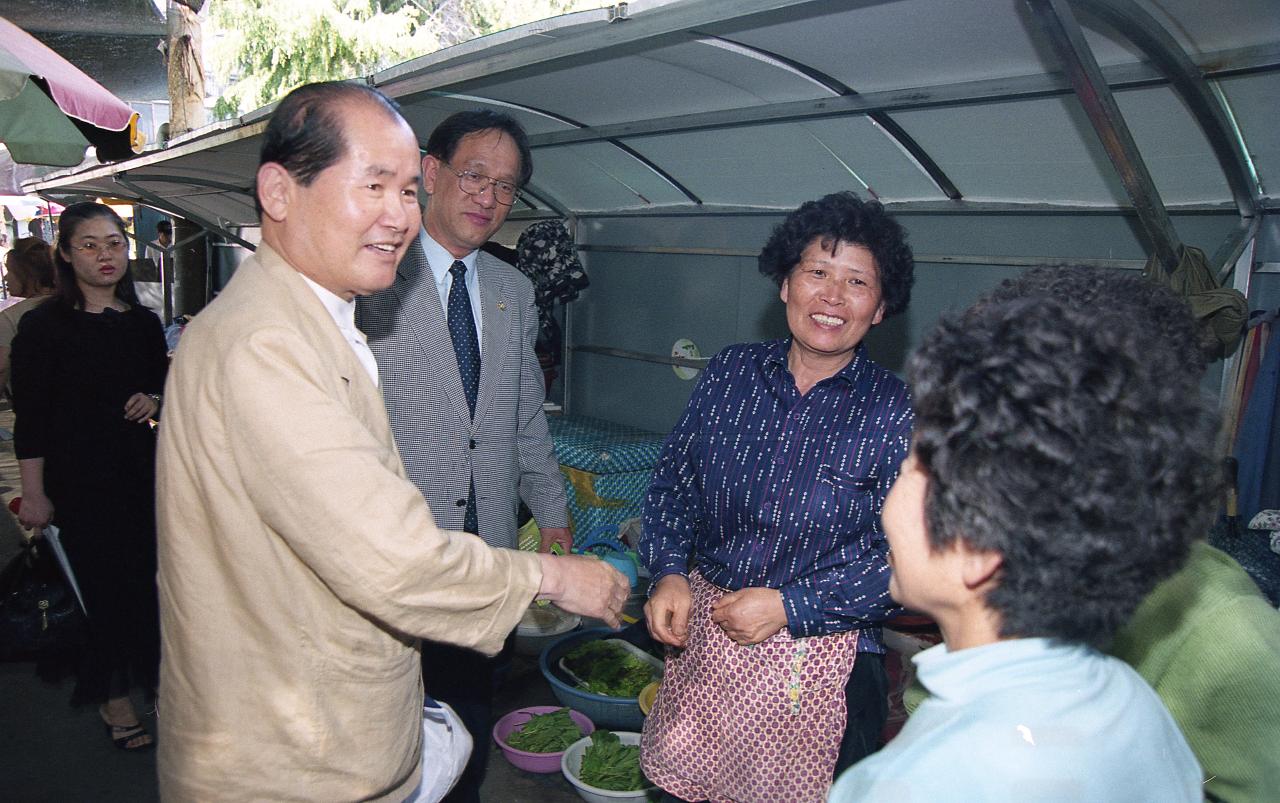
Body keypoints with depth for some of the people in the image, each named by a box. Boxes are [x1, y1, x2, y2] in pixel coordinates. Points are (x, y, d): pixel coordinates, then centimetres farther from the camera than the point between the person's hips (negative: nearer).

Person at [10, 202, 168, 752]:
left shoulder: (143, 322, 8)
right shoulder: (45, 325, -7)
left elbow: (166, 381, 21)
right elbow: (30, 417, -8)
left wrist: (155, 401, -3)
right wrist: (34, 494, -11)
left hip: (142, 471, 4)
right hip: (81, 479, -4)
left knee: (150, 576, 7)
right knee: (103, 583, 3)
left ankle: (149, 675, 28)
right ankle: (111, 696, 20)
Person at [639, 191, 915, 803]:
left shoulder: (898, 415, -11)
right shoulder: (729, 373, 0)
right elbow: (672, 484, 7)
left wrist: (790, 607, -17)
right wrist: (669, 573, -7)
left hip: (818, 656, -3)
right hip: (702, 629, 3)